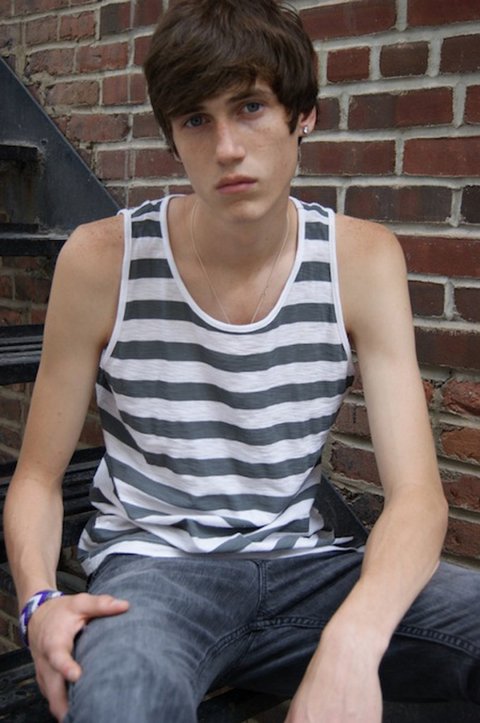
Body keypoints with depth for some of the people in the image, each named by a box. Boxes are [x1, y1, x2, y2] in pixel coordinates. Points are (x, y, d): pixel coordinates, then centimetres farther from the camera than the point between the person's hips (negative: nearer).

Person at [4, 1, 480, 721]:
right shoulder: (104, 259, -7)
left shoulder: (362, 258, -5)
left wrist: (352, 639, -32)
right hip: (151, 562, -2)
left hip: (302, 562, 3)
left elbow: (417, 492, -12)